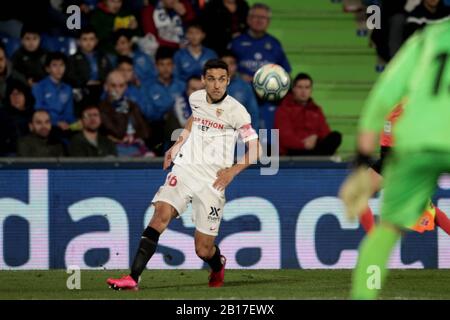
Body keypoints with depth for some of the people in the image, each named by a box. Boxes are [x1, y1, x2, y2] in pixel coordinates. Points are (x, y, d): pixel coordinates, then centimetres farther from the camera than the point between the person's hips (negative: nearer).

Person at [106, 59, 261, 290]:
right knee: (162, 213, -25)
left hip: (213, 179, -3)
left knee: (203, 250, -3)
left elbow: (255, 149, -2)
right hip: (185, 168, 3)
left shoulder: (235, 110, -6)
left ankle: (218, 266, 37)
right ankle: (133, 278, -32)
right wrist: (177, 145, 25)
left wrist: (233, 170, -13)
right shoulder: (196, 98, 8)